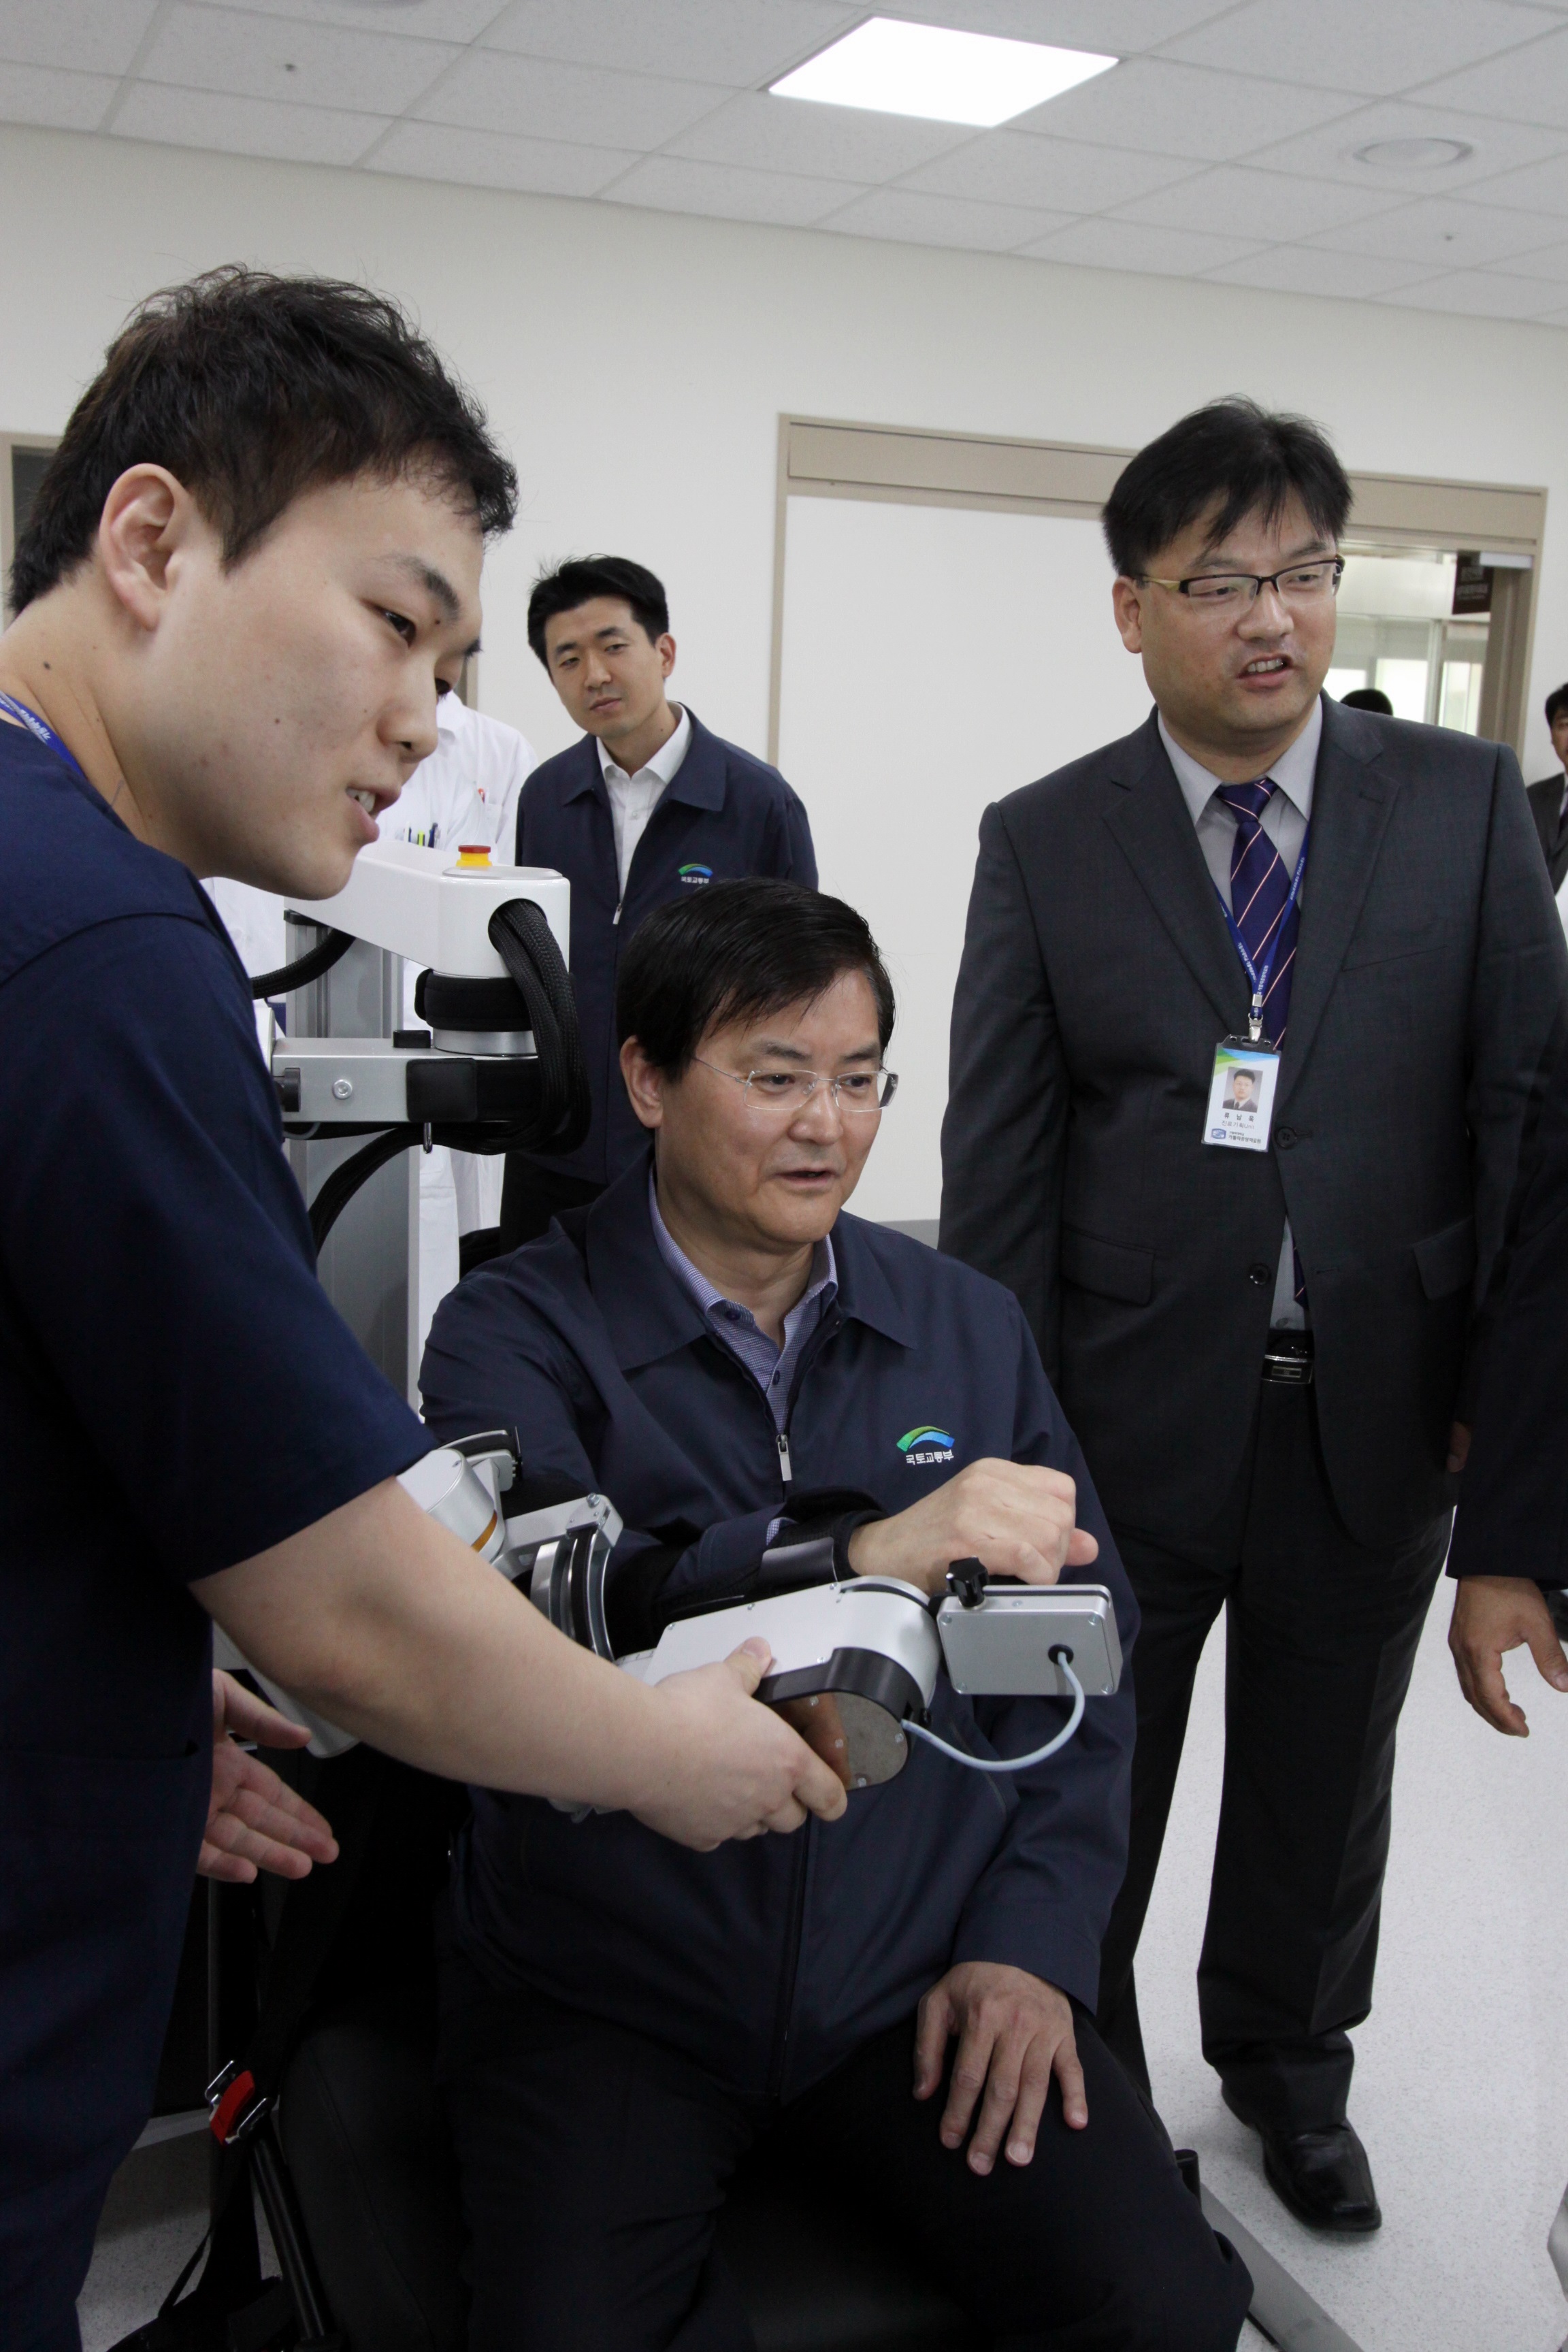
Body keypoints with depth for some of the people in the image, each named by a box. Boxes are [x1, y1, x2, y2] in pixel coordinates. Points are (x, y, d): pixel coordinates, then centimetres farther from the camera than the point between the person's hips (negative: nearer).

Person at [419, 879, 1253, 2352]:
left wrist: (1034, 1939, -1)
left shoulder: (969, 1328, 9)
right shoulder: (517, 1332, -5)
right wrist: (858, 1553, -36)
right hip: (607, 1995, -2)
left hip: (922, 1979, 3)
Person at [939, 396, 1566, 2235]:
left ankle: (1289, 2069, 45)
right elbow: (998, 1165, -4)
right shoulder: (1042, 843, -3)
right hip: (1136, 1411, -1)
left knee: (1322, 1777, 21)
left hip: (1380, 1405, 2)